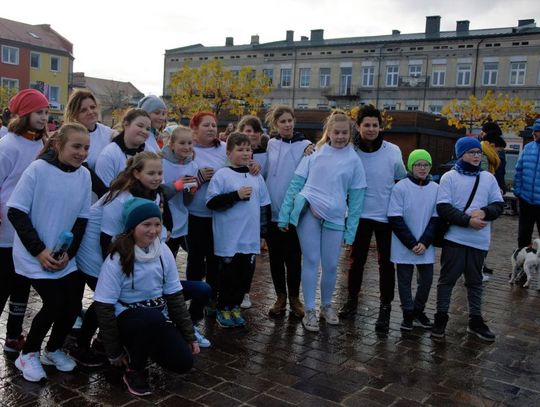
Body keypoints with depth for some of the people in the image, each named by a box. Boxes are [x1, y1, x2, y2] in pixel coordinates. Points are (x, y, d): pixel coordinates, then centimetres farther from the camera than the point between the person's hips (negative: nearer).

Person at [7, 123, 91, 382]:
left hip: (65, 256, 5)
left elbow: (82, 219, 4)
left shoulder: (84, 175, -1)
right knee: (54, 303, -10)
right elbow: (16, 213, -14)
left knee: (73, 302, 3)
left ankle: (53, 350, 29)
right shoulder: (38, 169, -15)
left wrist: (68, 253, -7)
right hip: (34, 255, -5)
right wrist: (39, 250, -18)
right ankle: (28, 354, 16)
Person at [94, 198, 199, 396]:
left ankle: (146, 346, 15)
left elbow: (174, 296, 1)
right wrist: (115, 352, -11)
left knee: (184, 362, -14)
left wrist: (189, 335, 1)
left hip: (158, 318, 4)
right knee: (153, 317, -37)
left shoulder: (163, 251, -5)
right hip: (128, 316, -4)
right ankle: (134, 370, -11)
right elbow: (104, 307, -15)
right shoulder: (117, 260, -19)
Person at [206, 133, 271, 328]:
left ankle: (235, 306, 28)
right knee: (228, 274, 4)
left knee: (244, 273, 12)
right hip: (228, 238, -5)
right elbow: (211, 202, -13)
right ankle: (223, 309, 21)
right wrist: (236, 195, -17)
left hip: (250, 237, 5)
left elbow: (264, 206, 15)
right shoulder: (221, 175, -6)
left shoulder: (257, 177, 10)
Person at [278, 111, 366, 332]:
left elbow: (356, 198, 5)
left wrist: (350, 231, 1)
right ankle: (309, 311, 11)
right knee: (311, 261, 0)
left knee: (330, 265, 5)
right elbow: (296, 183, 5)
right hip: (308, 212, -1)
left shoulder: (354, 160, 6)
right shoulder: (314, 153, 5)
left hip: (334, 217, 1)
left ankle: (326, 306, 29)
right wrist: (285, 214, -1)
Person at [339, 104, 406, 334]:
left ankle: (385, 307, 18)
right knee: (356, 260, 12)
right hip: (360, 214, 1)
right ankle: (352, 299, 29)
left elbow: (402, 181, 5)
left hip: (386, 216, 0)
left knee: (386, 262, 6)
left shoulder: (393, 151, -7)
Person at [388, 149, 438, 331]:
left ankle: (418, 311, 30)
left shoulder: (436, 189, -1)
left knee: (427, 279, 9)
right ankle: (408, 314, 23)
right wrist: (412, 244, -13)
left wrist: (424, 243, -10)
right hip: (404, 246, -3)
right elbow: (395, 219, -10)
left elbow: (436, 219, 2)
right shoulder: (400, 188, -10)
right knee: (405, 280, 7)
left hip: (426, 247, 3)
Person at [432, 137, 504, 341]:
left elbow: (498, 205, 7)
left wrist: (484, 212, -14)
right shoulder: (449, 177, -3)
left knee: (475, 280, 14)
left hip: (479, 240, 4)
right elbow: (443, 208, -10)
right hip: (454, 238, -3)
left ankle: (475, 320, 25)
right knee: (447, 278, 6)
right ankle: (441, 317, 17)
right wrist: (468, 220, -19)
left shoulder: (488, 178, 8)